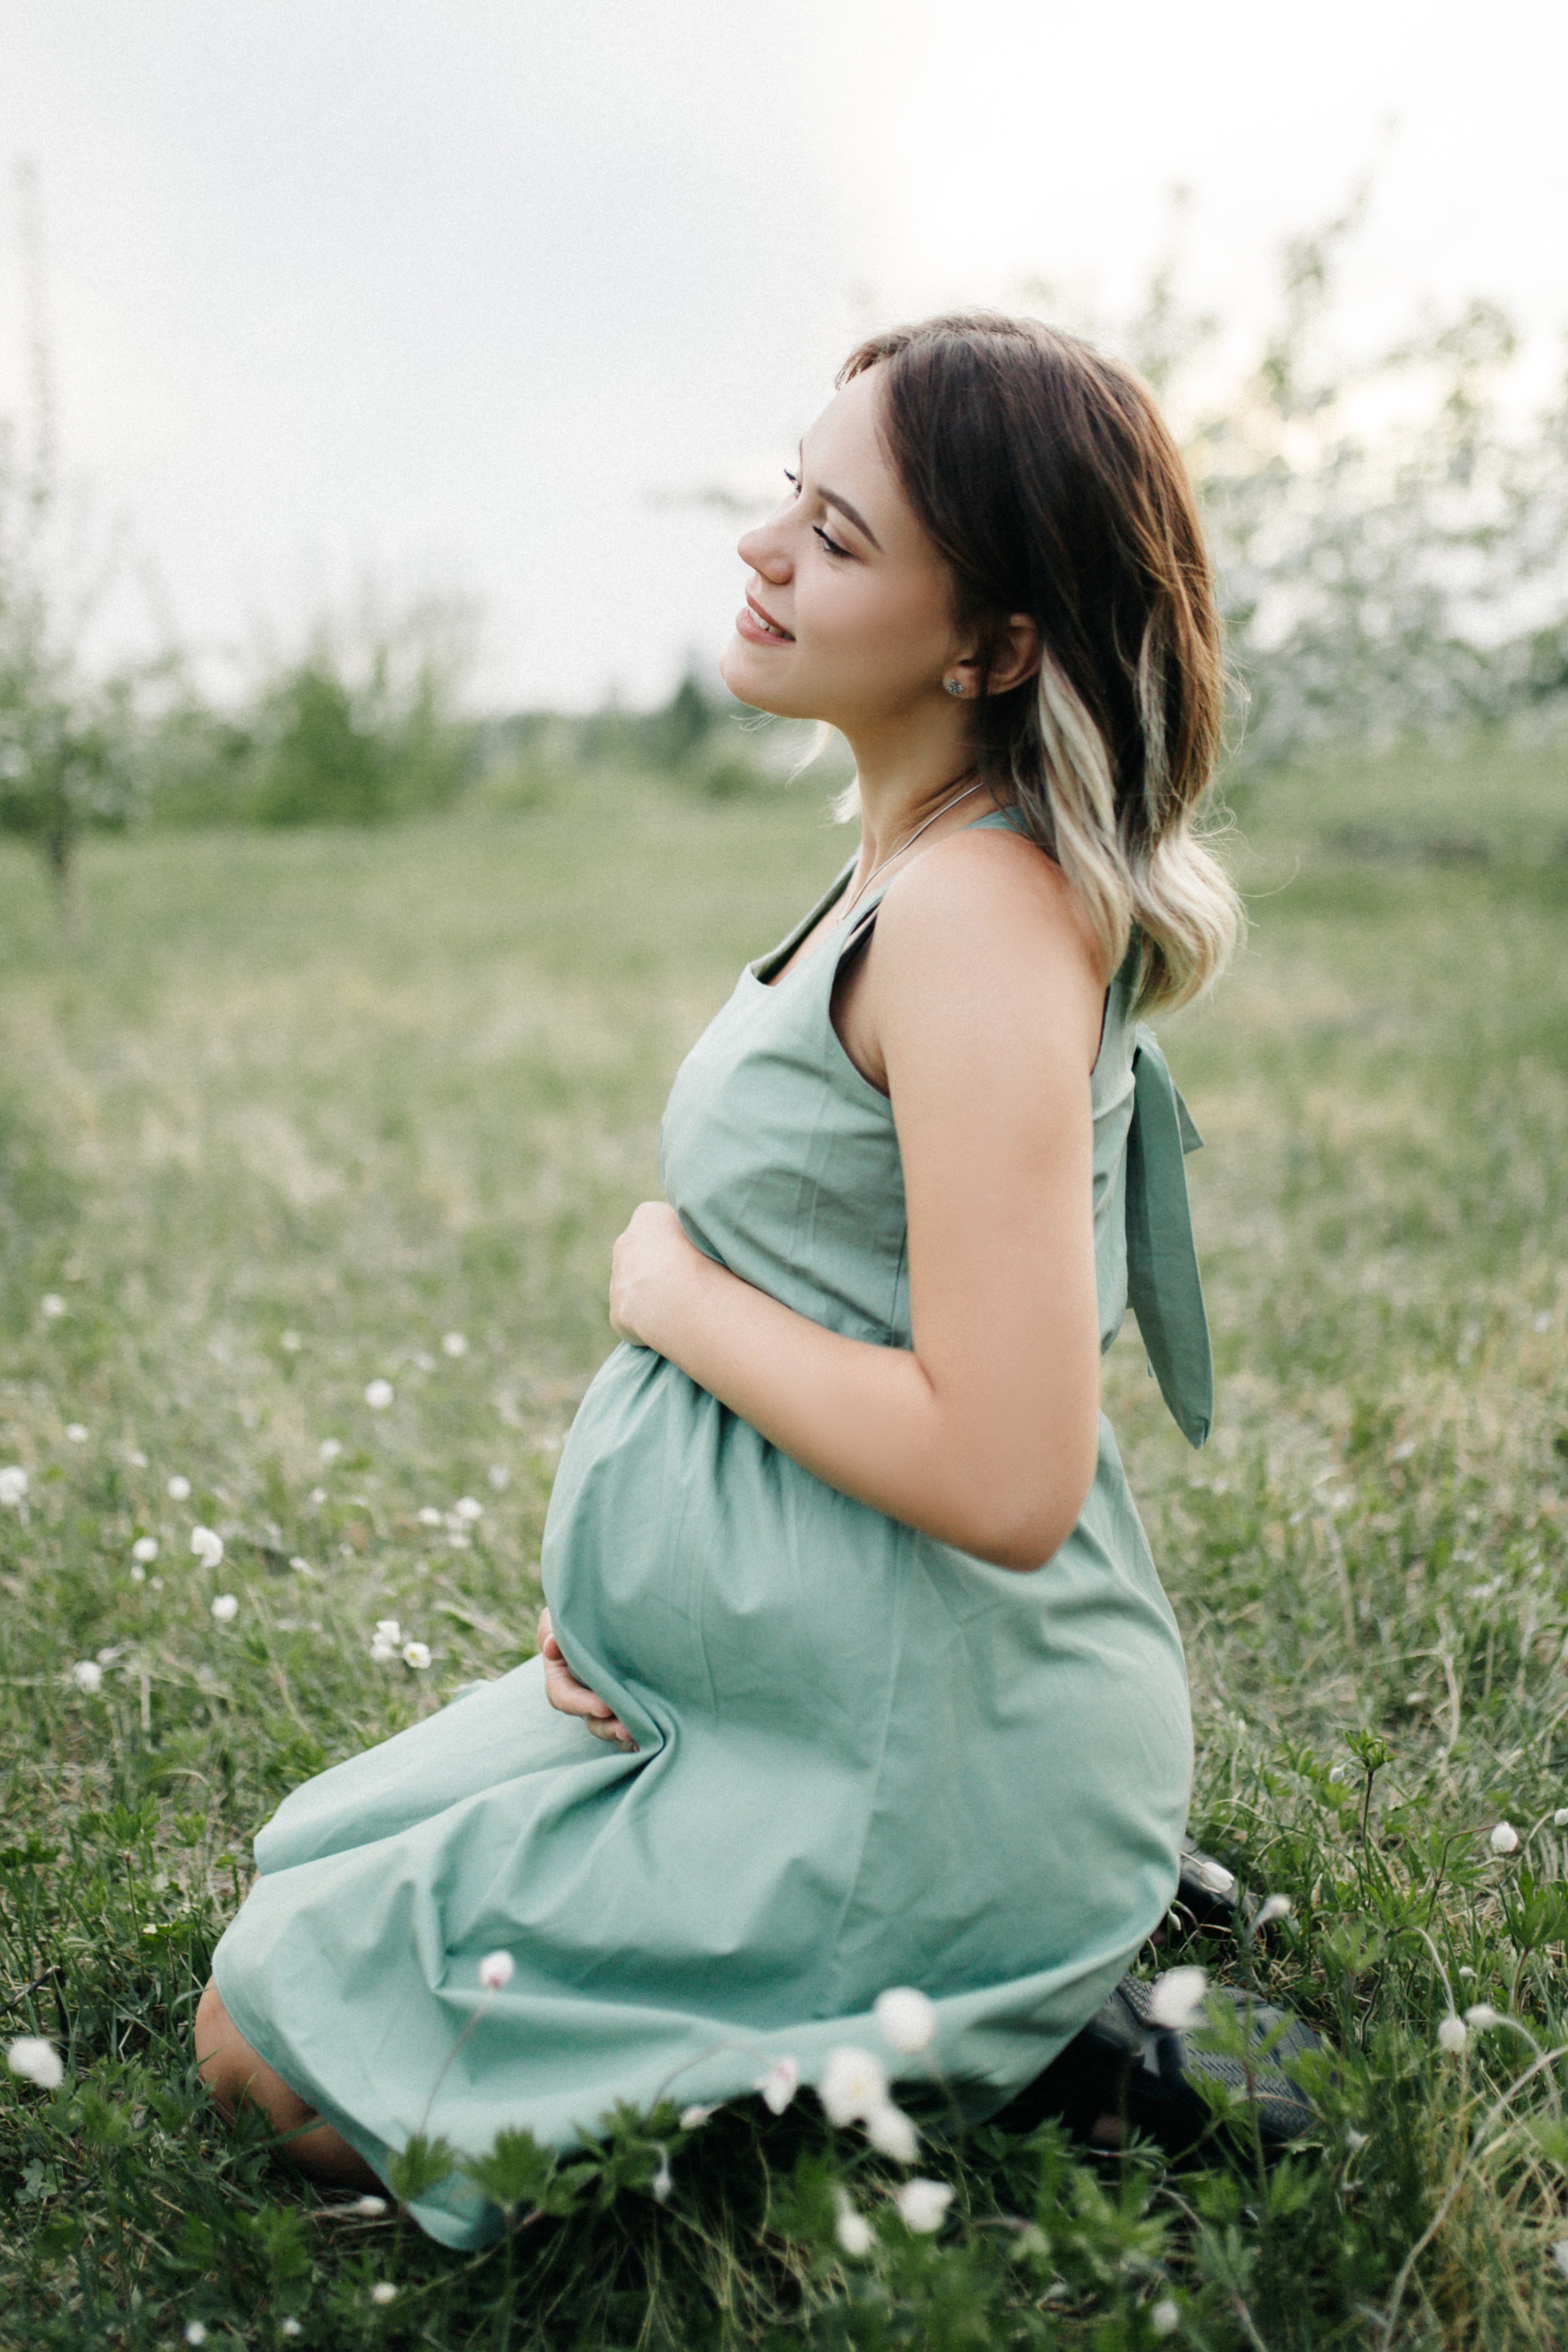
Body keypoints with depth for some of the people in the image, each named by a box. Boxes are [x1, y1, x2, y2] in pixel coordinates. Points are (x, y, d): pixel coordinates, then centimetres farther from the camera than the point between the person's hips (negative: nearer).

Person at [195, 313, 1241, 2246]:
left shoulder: (983, 917, -25)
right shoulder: (916, 868, 5)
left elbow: (1003, 1477, -30)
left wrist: (671, 1289, -16)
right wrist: (624, 1570, 0)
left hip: (914, 1776, -9)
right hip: (777, 1691, 10)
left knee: (268, 2039, 5)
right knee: (302, 1880, 23)